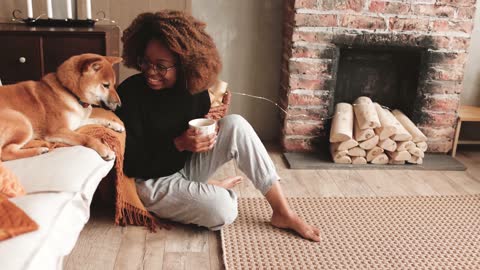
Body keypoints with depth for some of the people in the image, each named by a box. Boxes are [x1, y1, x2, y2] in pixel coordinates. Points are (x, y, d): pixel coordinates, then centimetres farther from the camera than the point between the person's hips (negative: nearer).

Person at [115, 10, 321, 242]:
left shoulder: (194, 86, -8)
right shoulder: (130, 93, -22)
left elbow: (204, 125, 8)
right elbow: (131, 164, -20)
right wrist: (179, 144, -29)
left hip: (188, 167, 5)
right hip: (152, 182, -5)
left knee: (235, 124, -19)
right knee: (223, 209, -30)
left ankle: (283, 213, -12)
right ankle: (211, 189, 9)